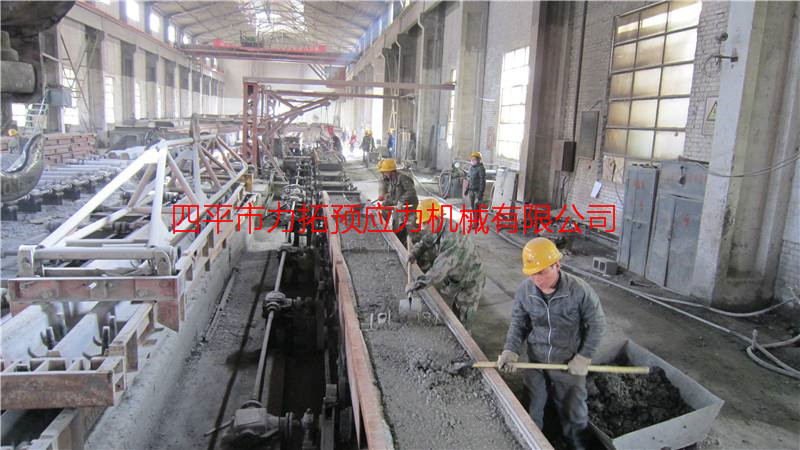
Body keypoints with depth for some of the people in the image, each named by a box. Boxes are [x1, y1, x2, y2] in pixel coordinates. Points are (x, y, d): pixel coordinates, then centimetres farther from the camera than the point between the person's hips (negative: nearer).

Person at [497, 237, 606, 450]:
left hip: (569, 364, -2)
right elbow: (518, 323, -3)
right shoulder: (525, 290, -17)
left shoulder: (580, 290, -25)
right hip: (535, 362, 2)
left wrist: (584, 357, -13)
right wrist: (510, 350, -16)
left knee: (573, 410, 18)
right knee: (533, 409, 20)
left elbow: (596, 324, -12)